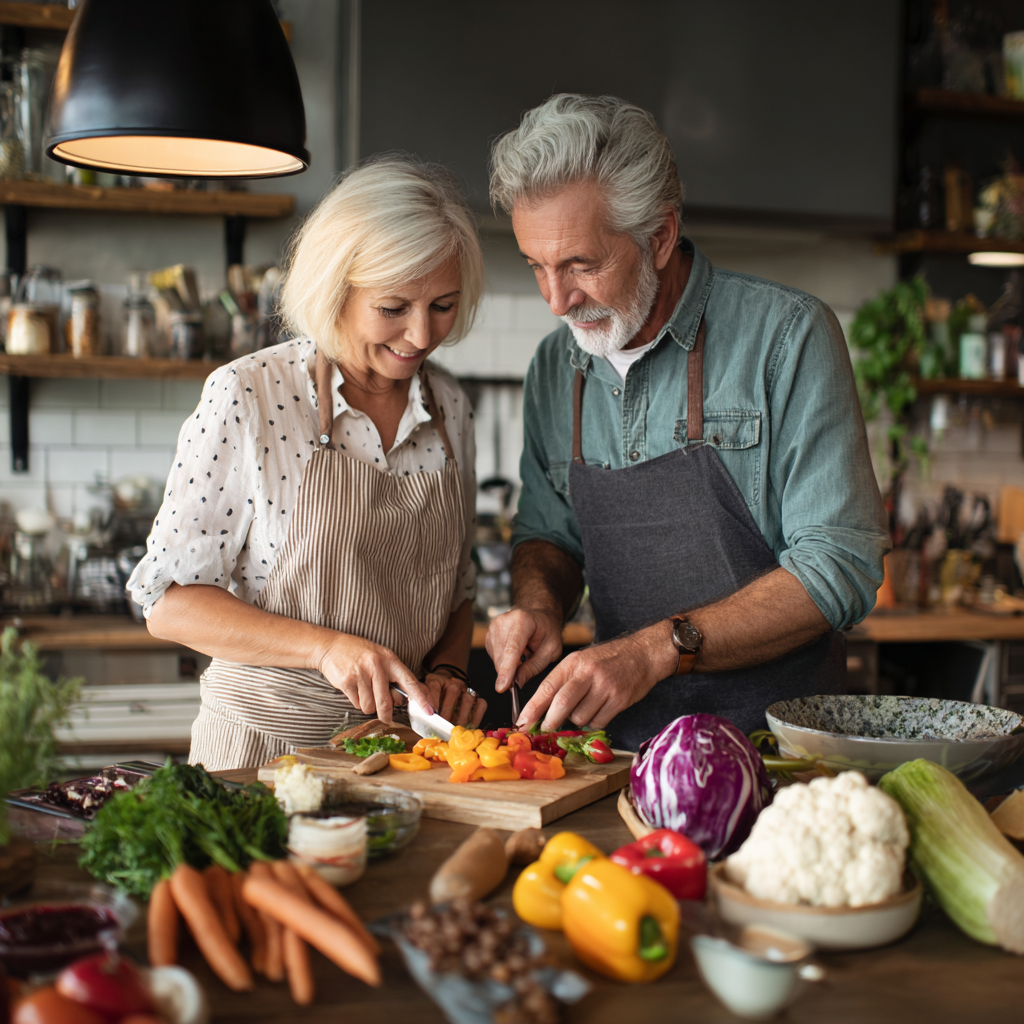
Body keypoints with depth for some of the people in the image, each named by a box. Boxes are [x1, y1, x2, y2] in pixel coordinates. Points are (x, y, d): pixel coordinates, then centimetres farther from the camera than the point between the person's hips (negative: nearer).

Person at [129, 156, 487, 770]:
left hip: (404, 750, 4)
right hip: (266, 741, -4)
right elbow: (170, 601, -7)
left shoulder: (449, 408, 7)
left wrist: (447, 670, -1)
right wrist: (326, 646, -18)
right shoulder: (245, 397, -8)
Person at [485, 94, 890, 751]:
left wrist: (660, 647, -19)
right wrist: (540, 603, -1)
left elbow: (841, 568, -11)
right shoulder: (554, 368, 9)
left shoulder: (788, 335, -7)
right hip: (626, 737, 5)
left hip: (772, 737, -4)